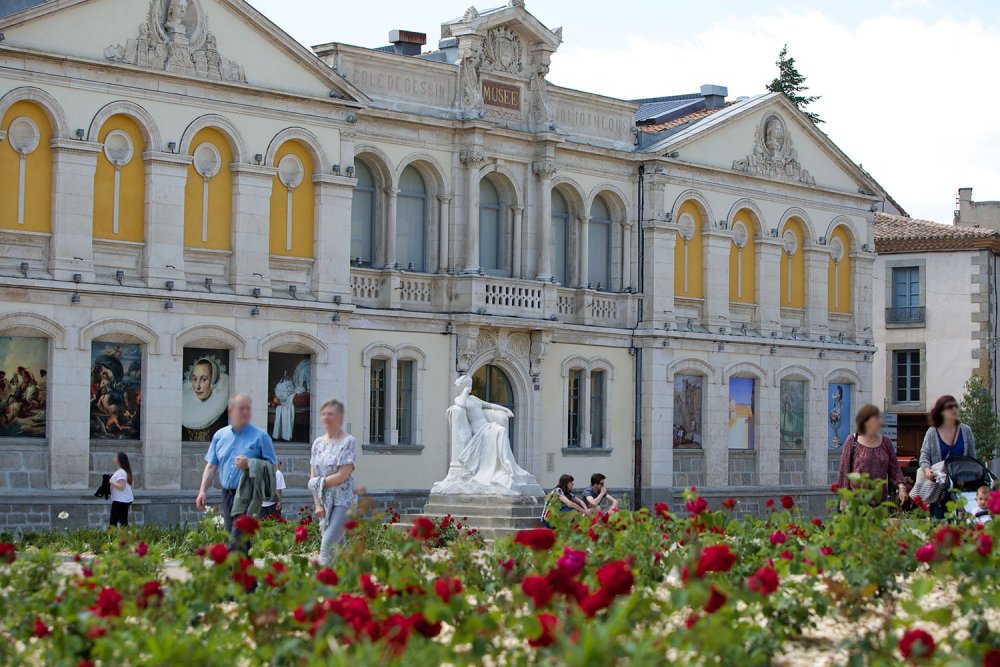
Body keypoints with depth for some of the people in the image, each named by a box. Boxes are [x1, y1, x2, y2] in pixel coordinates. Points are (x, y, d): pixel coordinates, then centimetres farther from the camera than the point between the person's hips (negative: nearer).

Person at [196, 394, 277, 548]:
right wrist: (203, 490, 5)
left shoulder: (260, 436, -2)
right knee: (232, 535, 9)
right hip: (227, 494, 5)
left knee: (237, 540, -14)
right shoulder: (220, 435, 11)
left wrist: (250, 465, -17)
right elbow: (211, 466, 14)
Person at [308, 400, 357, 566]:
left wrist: (319, 482, -6)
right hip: (325, 502, 6)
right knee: (338, 546, 10)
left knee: (327, 545, -17)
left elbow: (343, 475, -13)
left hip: (343, 501, -6)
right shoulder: (318, 443, 12)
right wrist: (318, 504, -1)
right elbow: (313, 476, 8)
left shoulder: (348, 442, -5)